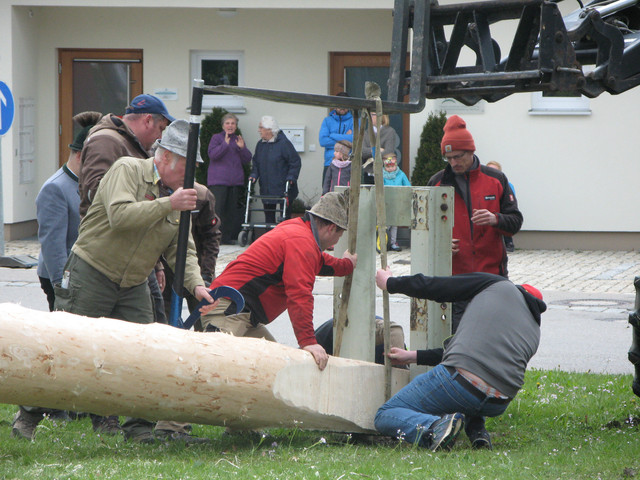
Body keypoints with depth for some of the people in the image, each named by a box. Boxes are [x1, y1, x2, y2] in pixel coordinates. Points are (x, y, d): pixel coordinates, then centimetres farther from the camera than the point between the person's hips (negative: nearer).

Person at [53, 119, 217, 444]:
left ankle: (138, 425, 5)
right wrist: (168, 205, -30)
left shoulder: (177, 196, 7)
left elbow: (181, 249, 3)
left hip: (133, 286, 7)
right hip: (91, 274, -7)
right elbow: (119, 216, -29)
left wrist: (196, 284, -14)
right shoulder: (127, 170, -13)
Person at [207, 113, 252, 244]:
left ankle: (227, 237, 9)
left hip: (235, 181, 5)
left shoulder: (238, 140, 17)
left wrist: (242, 148, -5)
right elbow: (212, 154, -12)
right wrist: (225, 144, -21)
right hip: (218, 180, -5)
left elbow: (247, 160, 12)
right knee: (217, 208, -13)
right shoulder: (216, 138, 3)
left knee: (232, 209, 4)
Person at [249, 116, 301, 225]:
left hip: (283, 189, -6)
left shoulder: (284, 143, -11)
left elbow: (296, 162, -10)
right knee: (269, 216, 10)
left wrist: (291, 177, -18)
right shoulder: (260, 144, 9)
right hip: (266, 189, 6)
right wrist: (254, 174, 1)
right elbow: (256, 162, 18)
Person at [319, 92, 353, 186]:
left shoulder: (354, 121, 8)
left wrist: (333, 136, -4)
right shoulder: (327, 121, 13)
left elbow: (355, 139, -10)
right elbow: (322, 141, -1)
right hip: (330, 163, 2)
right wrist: (344, 139, -5)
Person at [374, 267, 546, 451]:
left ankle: (435, 428, -19)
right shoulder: (535, 332, 25)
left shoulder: (498, 285, 10)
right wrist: (414, 356, 37)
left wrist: (390, 283, 29)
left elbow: (429, 287, 9)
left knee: (384, 416, 10)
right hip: (498, 406, 6)